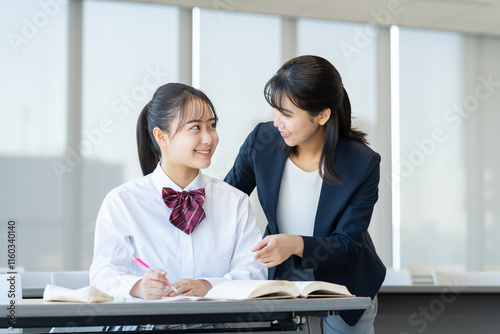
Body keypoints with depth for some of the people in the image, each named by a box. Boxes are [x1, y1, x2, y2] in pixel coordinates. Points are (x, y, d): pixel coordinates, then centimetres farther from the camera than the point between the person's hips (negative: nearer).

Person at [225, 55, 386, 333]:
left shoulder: (362, 164, -24)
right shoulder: (262, 141, -16)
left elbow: (346, 245, -23)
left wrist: (295, 245, -41)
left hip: (344, 286, -2)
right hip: (282, 277, 2)